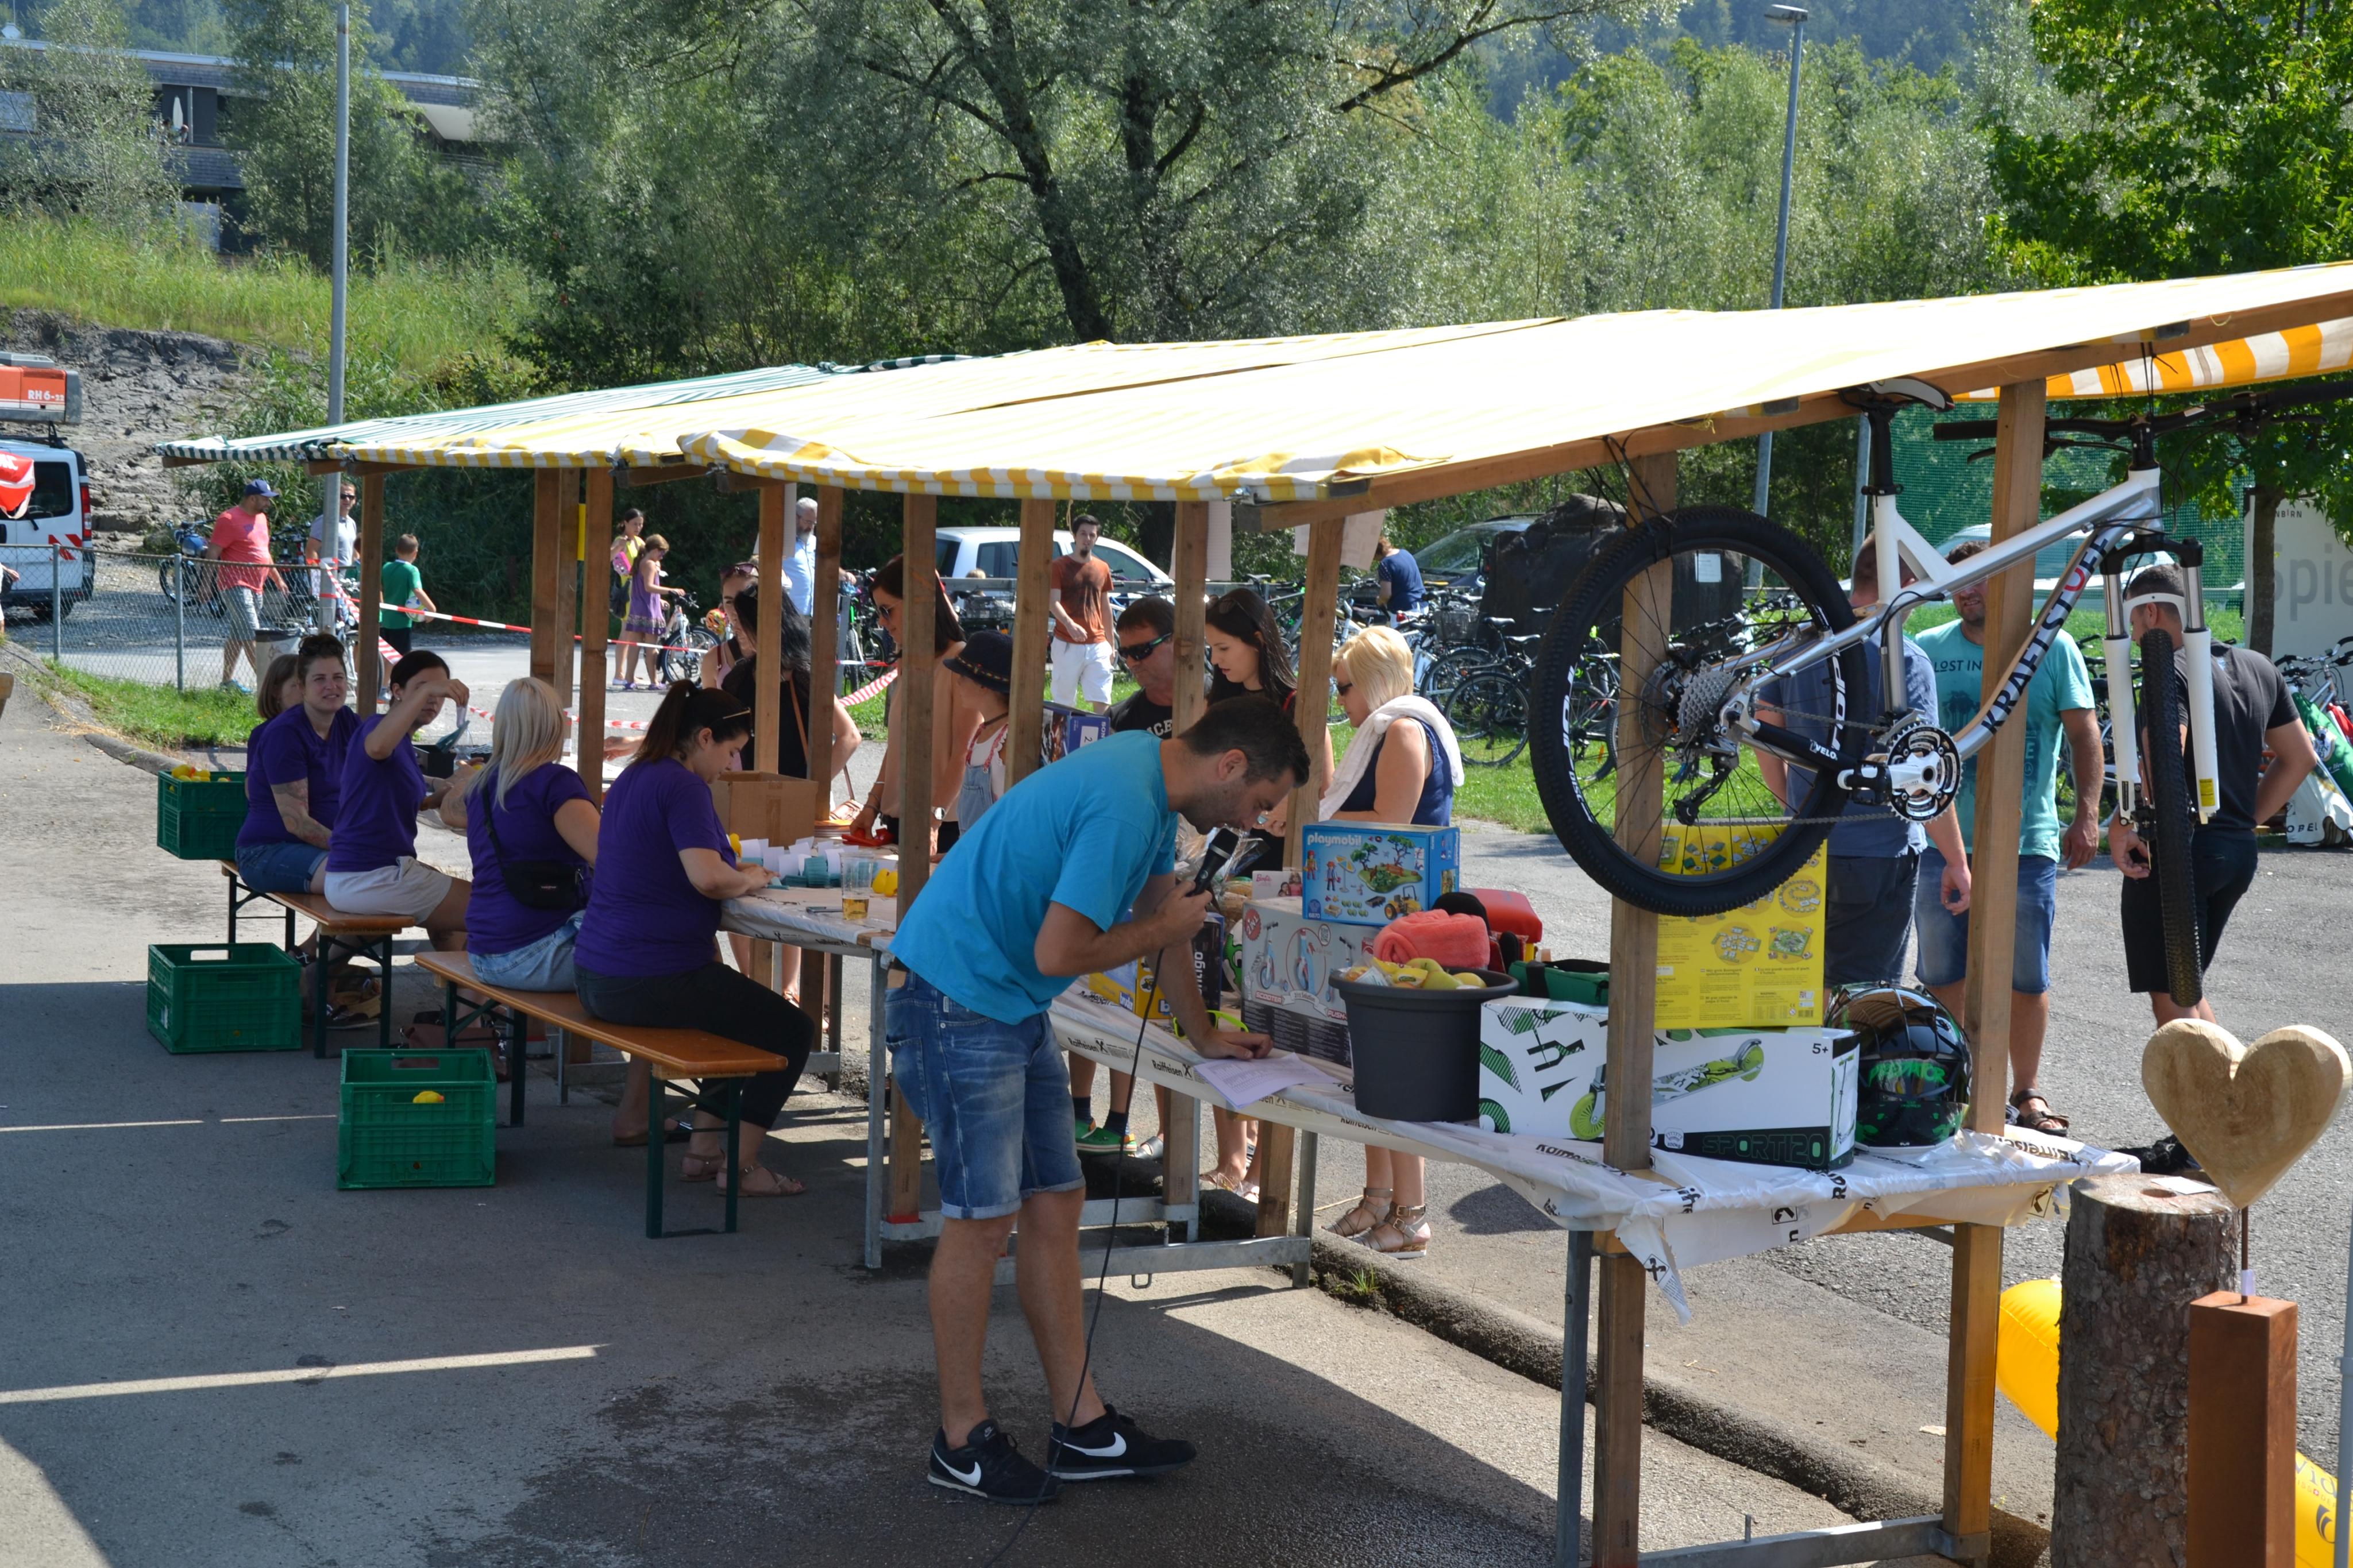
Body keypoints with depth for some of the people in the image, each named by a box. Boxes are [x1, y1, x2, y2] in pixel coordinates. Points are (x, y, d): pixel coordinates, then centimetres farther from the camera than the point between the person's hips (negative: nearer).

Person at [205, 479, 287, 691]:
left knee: (238, 634, 12)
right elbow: (212, 554, -13)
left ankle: (227, 680, 18)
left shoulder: (261, 518, 17)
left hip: (256, 587, 9)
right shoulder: (229, 520, -10)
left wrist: (277, 579, 30)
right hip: (236, 586, -9)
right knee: (252, 634, -14)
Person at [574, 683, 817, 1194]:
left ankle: (704, 1147, 29)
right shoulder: (683, 787, -16)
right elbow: (707, 877, -27)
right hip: (653, 981, -10)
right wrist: (750, 879, -7)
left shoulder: (632, 778, 14)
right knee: (793, 1031, 4)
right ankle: (740, 1165, 5)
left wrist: (736, 873, 11)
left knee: (736, 1008, 33)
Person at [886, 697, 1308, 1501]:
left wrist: (1203, 1034, 25)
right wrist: (1164, 932, -10)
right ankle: (963, 1440, 8)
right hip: (956, 1004, -10)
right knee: (982, 1219, -4)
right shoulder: (1123, 806, -24)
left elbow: (1160, 908, 21)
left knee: (1055, 1205, 10)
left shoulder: (1151, 780, 9)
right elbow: (1058, 953, -26)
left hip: (1012, 1007, 10)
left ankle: (1081, 1427, 15)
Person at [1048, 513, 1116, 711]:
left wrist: (1111, 643, 19)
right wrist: (1070, 624, -29)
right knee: (1064, 701, 1)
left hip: (1097, 645, 3)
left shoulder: (1102, 569, 12)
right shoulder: (1059, 566, 0)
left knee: (1102, 702, -4)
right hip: (1067, 645, -3)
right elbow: (1053, 602, -11)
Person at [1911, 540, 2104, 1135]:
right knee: (1943, 977, 7)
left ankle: (2028, 1091, 19)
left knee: (2026, 980, 4)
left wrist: (2088, 814, -7)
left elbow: (2084, 733, 2)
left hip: (2027, 843, -2)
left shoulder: (2053, 648, 1)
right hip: (1942, 840, 2)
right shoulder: (1928, 650, 6)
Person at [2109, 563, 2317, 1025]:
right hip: (2239, 851, 8)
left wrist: (2122, 826, -20)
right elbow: (2300, 758, 16)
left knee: (2170, 999, -1)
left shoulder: (2171, 670, -14)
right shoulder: (2259, 668, 11)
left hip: (2176, 851, -8)